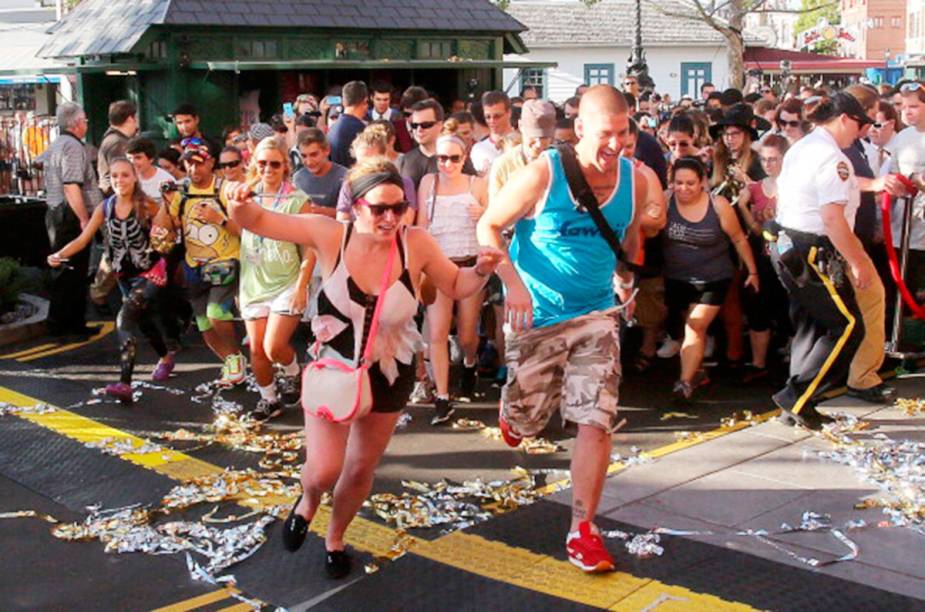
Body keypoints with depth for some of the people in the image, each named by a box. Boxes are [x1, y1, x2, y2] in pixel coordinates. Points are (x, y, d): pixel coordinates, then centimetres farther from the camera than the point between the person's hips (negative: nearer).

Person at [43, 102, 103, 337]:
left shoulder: (55, 146, 18)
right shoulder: (73, 147, -14)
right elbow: (71, 188, -23)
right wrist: (84, 220, -21)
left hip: (56, 214, 10)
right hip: (71, 218, -10)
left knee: (68, 271, 14)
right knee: (71, 272, -5)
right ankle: (60, 324, 0)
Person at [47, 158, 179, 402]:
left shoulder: (146, 205, -15)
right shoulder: (104, 208, -4)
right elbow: (83, 239, -8)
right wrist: (59, 255, -22)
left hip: (151, 272, -5)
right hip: (125, 275, 6)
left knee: (125, 318, -22)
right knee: (143, 319, 21)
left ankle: (125, 383, -26)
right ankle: (166, 354, 51)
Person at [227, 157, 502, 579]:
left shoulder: (416, 243, -17)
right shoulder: (330, 234, -19)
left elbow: (456, 288, 0)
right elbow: (257, 222, -11)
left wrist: (481, 271, -21)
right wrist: (240, 203, -34)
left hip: (389, 375, 2)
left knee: (361, 470, 16)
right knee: (324, 470, -10)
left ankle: (335, 539, 46)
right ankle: (308, 503, 30)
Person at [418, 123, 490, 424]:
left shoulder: (477, 184, 3)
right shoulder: (428, 182, 3)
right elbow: (422, 225, 4)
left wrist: (483, 215, -13)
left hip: (470, 263, 0)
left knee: (466, 336, 7)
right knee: (437, 334, -9)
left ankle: (470, 364, 43)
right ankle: (442, 399, -3)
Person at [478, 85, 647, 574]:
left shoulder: (634, 181, -5)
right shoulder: (542, 175, -17)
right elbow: (489, 226, -10)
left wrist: (626, 277, 19)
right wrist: (513, 282, -21)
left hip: (596, 314, 2)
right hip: (538, 313, -2)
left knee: (596, 420, -9)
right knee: (526, 419, 10)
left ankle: (582, 530, 2)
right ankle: (511, 413, 50)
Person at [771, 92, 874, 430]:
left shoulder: (799, 149, 14)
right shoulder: (831, 158, -16)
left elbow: (782, 199, 21)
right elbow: (833, 218, -23)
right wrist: (858, 262, -18)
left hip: (786, 246, 10)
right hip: (813, 253, -10)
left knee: (811, 325, 16)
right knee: (847, 326, -4)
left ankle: (799, 406, 19)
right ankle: (796, 397, -5)